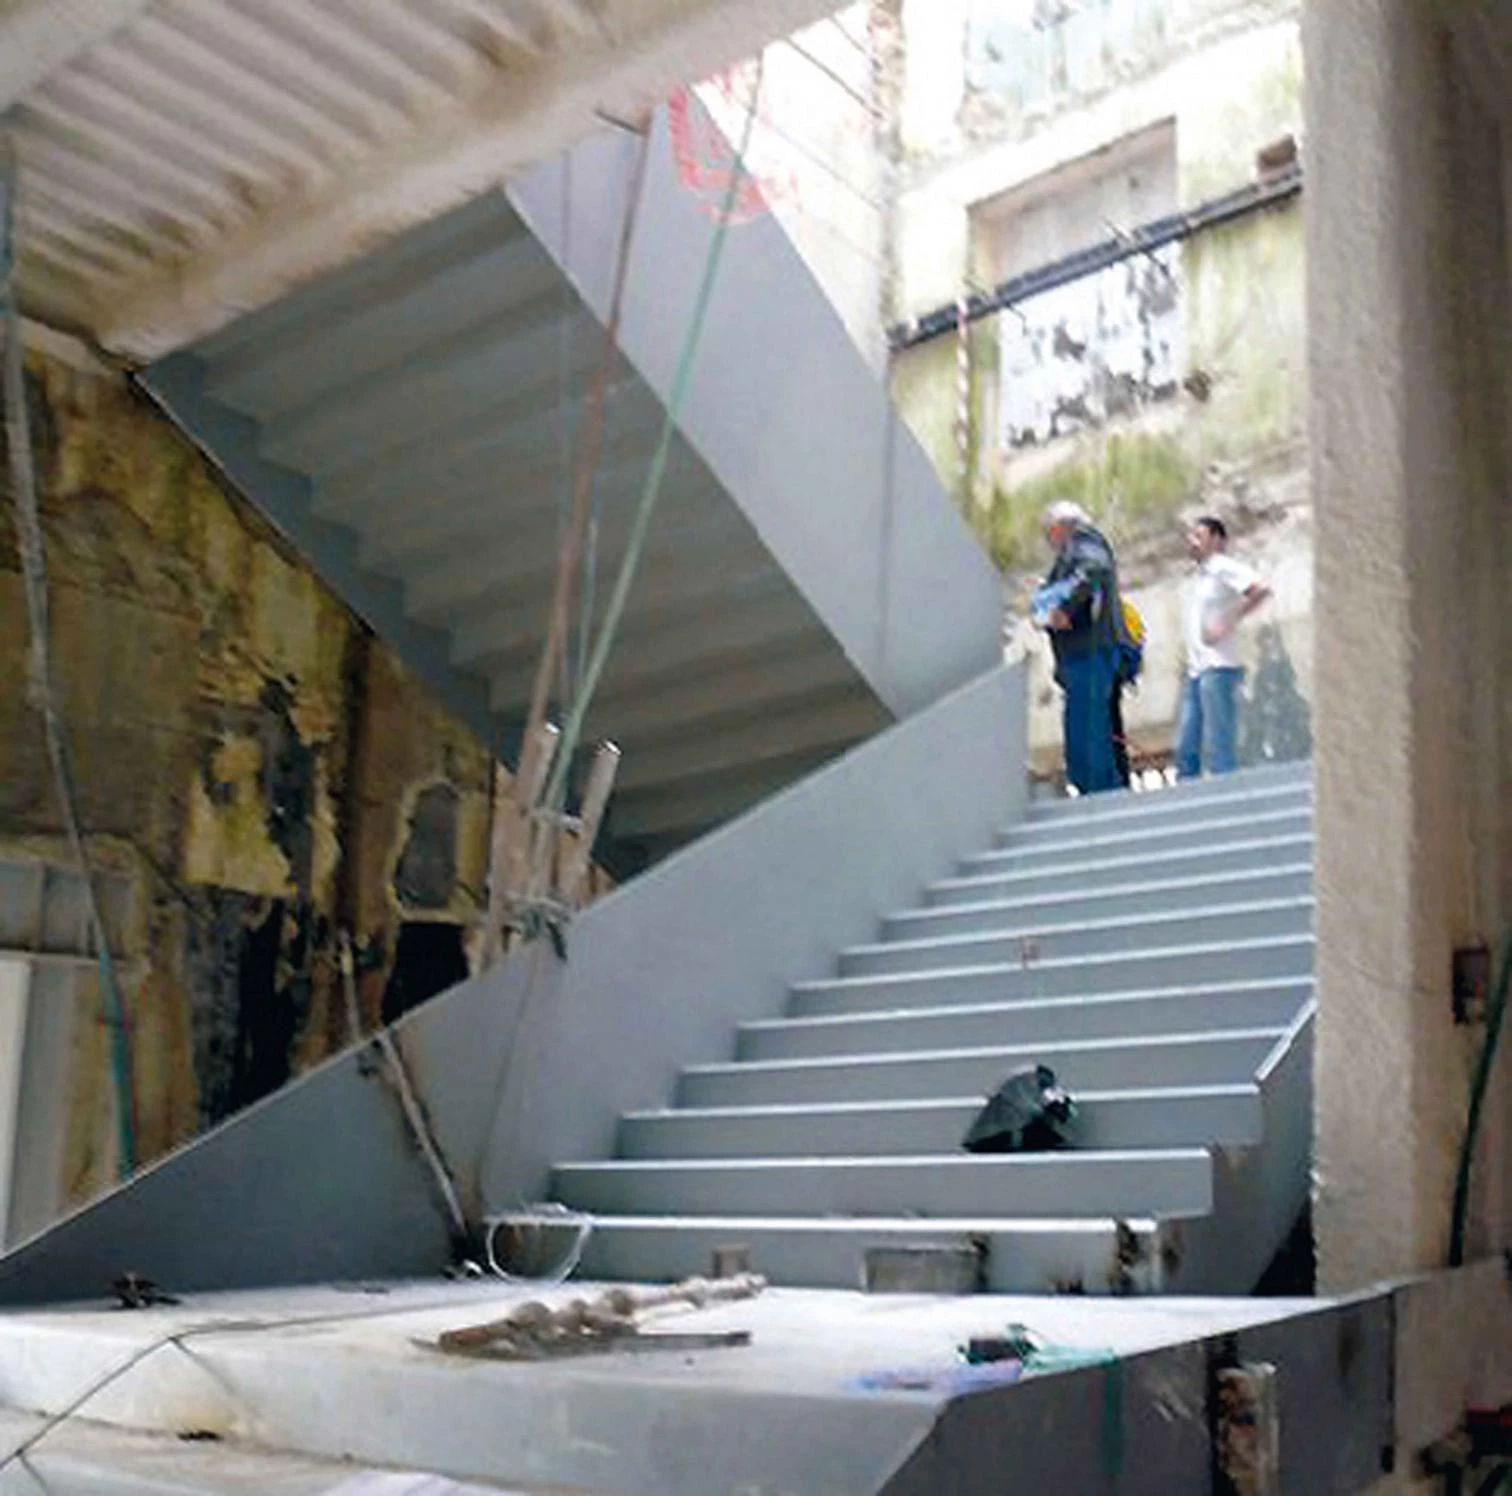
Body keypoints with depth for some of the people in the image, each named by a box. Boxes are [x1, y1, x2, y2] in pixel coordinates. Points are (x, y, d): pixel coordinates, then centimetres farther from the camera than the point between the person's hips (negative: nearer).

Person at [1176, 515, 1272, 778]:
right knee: (1185, 748, 9)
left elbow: (1261, 590, -21)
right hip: (1195, 670, 9)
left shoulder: (1224, 568, -7)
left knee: (1219, 749, -6)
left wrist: (1227, 623, -19)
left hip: (1218, 668, -9)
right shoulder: (1198, 575, 19)